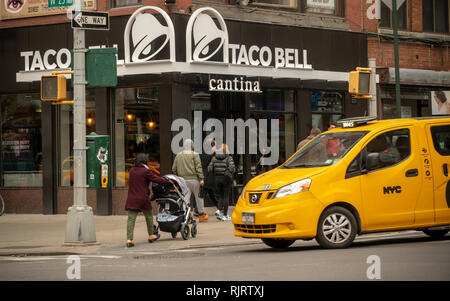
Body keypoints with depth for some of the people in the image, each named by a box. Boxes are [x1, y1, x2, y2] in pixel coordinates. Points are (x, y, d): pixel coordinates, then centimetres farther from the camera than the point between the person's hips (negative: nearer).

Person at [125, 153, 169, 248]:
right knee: (149, 216, 18)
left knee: (131, 219, -3)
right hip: (143, 199, -3)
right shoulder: (146, 171, -10)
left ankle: (129, 239, -15)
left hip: (132, 199, 3)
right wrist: (166, 181, 9)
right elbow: (156, 179, -7)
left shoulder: (132, 171, 7)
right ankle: (151, 236, 31)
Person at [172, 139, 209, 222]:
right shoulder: (194, 155, -2)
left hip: (183, 180, 4)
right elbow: (198, 167, -10)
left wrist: (179, 177, 24)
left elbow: (174, 169, 14)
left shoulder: (178, 156, 13)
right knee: (198, 197, 8)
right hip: (194, 179, -4)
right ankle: (201, 214, 16)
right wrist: (201, 178, -12)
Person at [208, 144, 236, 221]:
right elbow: (232, 168, -17)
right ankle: (225, 215, 7)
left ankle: (221, 212, -4)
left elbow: (210, 169, -1)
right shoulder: (229, 158, -8)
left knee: (220, 196, 12)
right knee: (226, 196, 4)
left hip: (217, 178, 3)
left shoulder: (214, 158, 2)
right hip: (226, 178, -3)